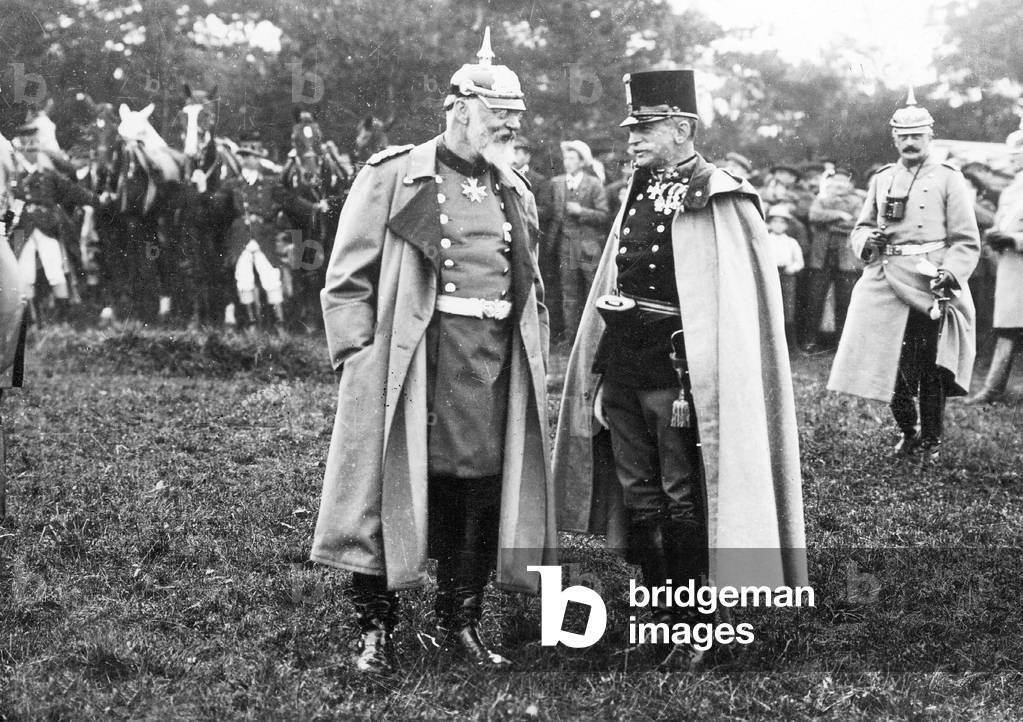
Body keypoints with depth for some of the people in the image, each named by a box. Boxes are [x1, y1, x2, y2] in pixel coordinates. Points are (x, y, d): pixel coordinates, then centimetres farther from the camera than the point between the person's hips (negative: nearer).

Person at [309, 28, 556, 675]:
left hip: (497, 369, 5)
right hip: (411, 364, -5)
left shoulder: (515, 193, 17)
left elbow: (530, 289, 23)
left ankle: (461, 624, 19)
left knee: (482, 496, 6)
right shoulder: (393, 177, -1)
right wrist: (358, 357, -10)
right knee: (393, 490, -2)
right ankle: (376, 630, 9)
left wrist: (537, 370, 15)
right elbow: (349, 279, -2)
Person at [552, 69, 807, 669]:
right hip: (623, 367, 7)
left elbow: (734, 305, -15)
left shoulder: (720, 202, -10)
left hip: (677, 368, -7)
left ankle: (698, 626, 12)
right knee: (639, 499, 12)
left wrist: (695, 386, -19)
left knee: (683, 500, 1)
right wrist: (602, 368, 13)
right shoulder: (640, 193, 12)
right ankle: (661, 609, 25)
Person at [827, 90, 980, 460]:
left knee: (930, 370, 0)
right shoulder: (881, 180, 13)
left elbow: (967, 242, -2)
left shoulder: (948, 179, 1)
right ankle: (907, 433, 24)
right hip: (887, 287, 4)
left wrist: (949, 273, -17)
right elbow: (860, 228, 20)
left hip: (931, 287, -4)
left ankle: (931, 441, 15)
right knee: (892, 366, 4)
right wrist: (868, 240, -4)